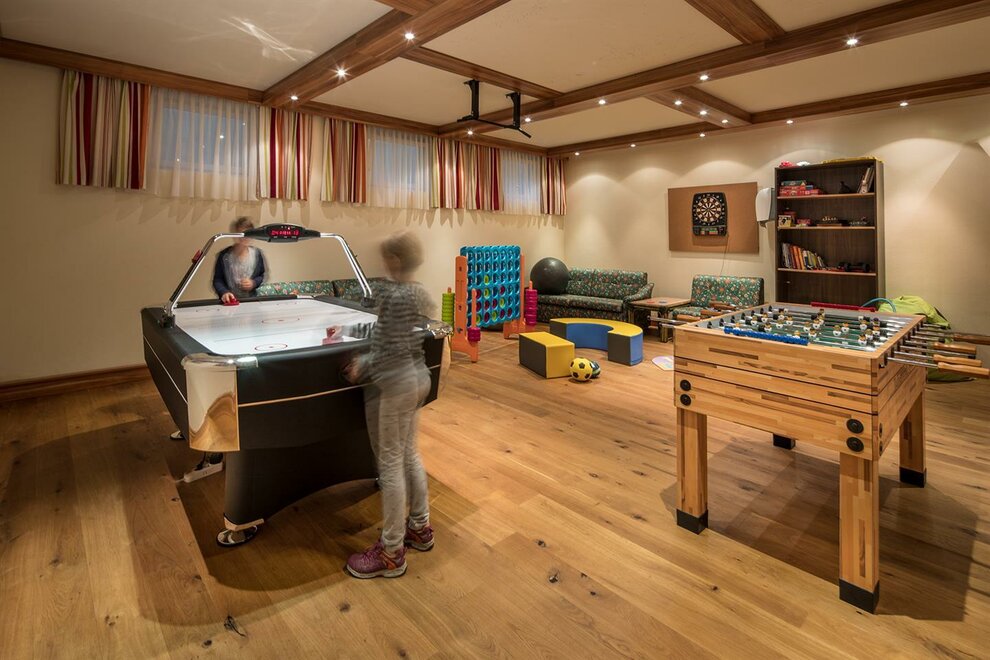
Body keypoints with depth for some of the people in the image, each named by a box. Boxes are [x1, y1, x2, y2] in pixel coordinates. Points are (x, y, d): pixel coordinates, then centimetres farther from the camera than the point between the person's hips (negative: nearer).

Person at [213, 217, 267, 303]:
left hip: (251, 300, 1)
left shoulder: (257, 254, -1)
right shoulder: (224, 255, -5)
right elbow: (217, 279, -2)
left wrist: (254, 283, -9)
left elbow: (264, 276, 9)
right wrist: (224, 292, -20)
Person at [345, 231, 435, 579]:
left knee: (390, 465, 2)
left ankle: (391, 553, 16)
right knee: (409, 454, 20)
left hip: (394, 386, -9)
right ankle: (420, 528, 35)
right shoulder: (422, 292, 8)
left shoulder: (392, 294, -19)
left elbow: (394, 351, -23)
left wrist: (363, 367, -12)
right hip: (419, 380, 9)